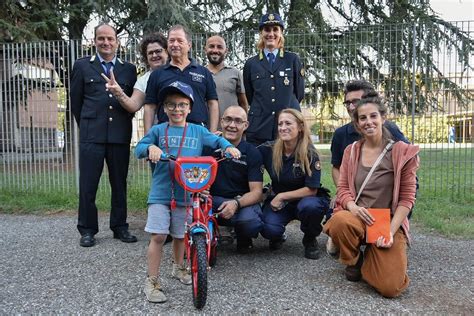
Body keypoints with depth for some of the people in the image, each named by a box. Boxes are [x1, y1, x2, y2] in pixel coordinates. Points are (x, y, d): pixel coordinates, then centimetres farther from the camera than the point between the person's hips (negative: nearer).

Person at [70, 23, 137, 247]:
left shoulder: (129, 69, 11)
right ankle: (87, 229, 15)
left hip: (120, 135, 1)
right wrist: (87, 126, 12)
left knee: (120, 183, 8)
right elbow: (75, 101, 10)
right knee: (88, 184, 2)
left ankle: (120, 227, 20)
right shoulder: (82, 66, 8)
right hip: (91, 135, -1)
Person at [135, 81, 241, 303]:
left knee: (180, 235, 18)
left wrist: (229, 147, -17)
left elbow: (217, 140, 4)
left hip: (186, 193, 2)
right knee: (158, 236, -7)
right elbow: (139, 149, -6)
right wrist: (150, 147, -28)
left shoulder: (198, 131, 6)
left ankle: (178, 267, 44)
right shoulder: (158, 130, 1)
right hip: (160, 193, -2)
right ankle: (152, 282, 7)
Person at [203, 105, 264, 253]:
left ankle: (244, 240, 6)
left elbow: (256, 191, -10)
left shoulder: (252, 153, -3)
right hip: (212, 199, 1)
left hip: (242, 202, -1)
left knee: (251, 222, -34)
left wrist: (236, 203, -30)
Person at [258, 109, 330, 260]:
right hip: (278, 201, 1)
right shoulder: (269, 149, -9)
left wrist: (281, 196, -17)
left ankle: (310, 239, -3)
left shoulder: (310, 154, -16)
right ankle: (278, 236, 12)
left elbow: (311, 190, -16)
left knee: (309, 206, -38)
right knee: (269, 230, -29)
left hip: (305, 199, -1)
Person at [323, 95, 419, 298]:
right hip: (356, 217, 2)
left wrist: (391, 231, -15)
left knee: (391, 288, -18)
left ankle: (371, 256, 18)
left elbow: (407, 198, -5)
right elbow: (343, 189, 4)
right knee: (340, 221, -37)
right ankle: (354, 260, -1)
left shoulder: (402, 152, -4)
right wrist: (353, 208, -19)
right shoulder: (351, 151, 6)